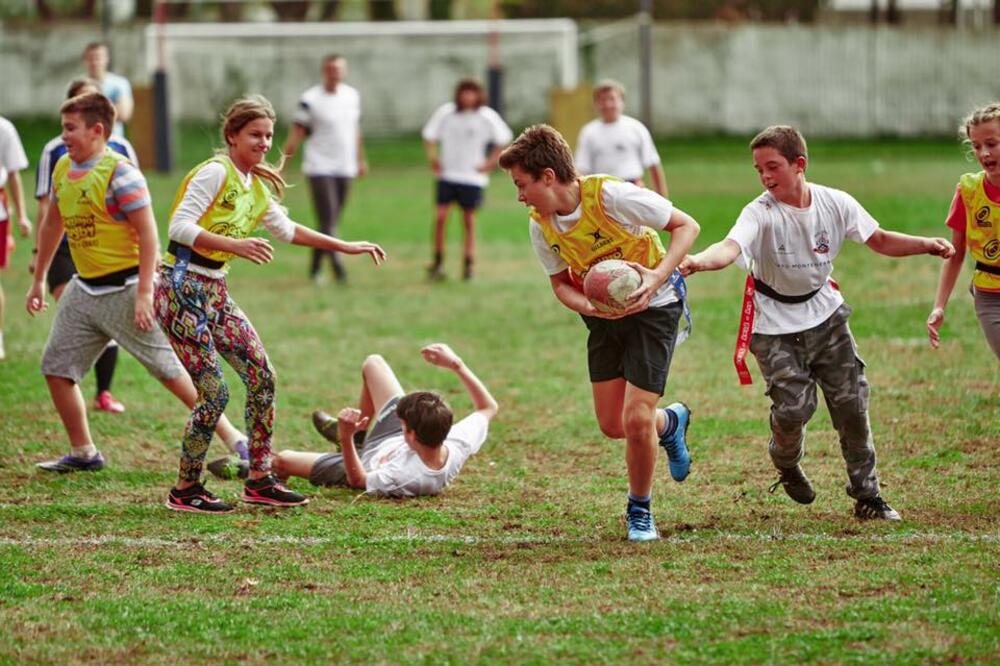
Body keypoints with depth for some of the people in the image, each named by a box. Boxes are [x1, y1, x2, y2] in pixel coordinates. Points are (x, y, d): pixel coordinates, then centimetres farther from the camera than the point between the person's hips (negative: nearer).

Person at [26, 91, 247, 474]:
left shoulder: (119, 173, -18)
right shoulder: (63, 169, 7)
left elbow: (148, 232, -20)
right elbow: (52, 223, 22)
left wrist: (144, 293, -23)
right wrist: (38, 280, 25)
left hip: (125, 288, -8)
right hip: (84, 289, 8)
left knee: (171, 369, -7)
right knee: (56, 367, 7)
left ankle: (235, 440, 0)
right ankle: (83, 453, 19)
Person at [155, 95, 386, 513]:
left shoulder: (257, 188, 14)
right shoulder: (216, 172, -13)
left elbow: (286, 230, 30)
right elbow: (179, 227, -21)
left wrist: (345, 247, 28)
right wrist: (235, 245, -32)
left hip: (215, 291, 9)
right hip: (182, 288, -9)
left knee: (262, 376, 4)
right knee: (214, 393, -10)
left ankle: (259, 481, 14)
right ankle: (185, 491, 5)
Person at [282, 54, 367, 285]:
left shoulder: (352, 96, 9)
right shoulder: (311, 99, -8)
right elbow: (297, 133, -7)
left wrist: (361, 160, 25)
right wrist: (283, 162, -12)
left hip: (344, 168, 6)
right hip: (320, 168, -6)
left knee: (332, 221, 8)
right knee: (328, 219, -14)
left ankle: (315, 267, 16)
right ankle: (336, 265, -19)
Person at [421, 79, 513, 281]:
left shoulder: (487, 117, -6)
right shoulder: (445, 113, -5)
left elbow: (503, 139, 8)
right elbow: (429, 136, 7)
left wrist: (490, 162, 1)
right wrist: (433, 158, -5)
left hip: (473, 177, 0)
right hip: (447, 174, 0)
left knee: (469, 220, 3)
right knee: (441, 217, -8)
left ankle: (468, 264, 9)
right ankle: (437, 262, 2)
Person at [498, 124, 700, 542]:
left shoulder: (611, 196, -28)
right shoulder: (541, 224, -10)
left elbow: (686, 226, -19)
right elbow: (560, 283, 2)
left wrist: (658, 277, -33)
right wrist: (589, 307, -22)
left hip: (651, 307, -6)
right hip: (603, 314, 6)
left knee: (635, 420, -13)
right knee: (612, 425, 7)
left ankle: (640, 511, 12)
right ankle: (670, 422, 41)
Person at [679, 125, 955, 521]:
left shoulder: (835, 203, -10)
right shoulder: (760, 213, -23)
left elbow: (879, 240, 4)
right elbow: (731, 247, -43)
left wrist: (926, 245, -12)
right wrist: (699, 261, -65)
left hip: (824, 313, 4)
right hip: (775, 326, -4)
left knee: (852, 402, 2)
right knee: (793, 407, -13)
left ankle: (866, 494, 17)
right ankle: (786, 466, 22)